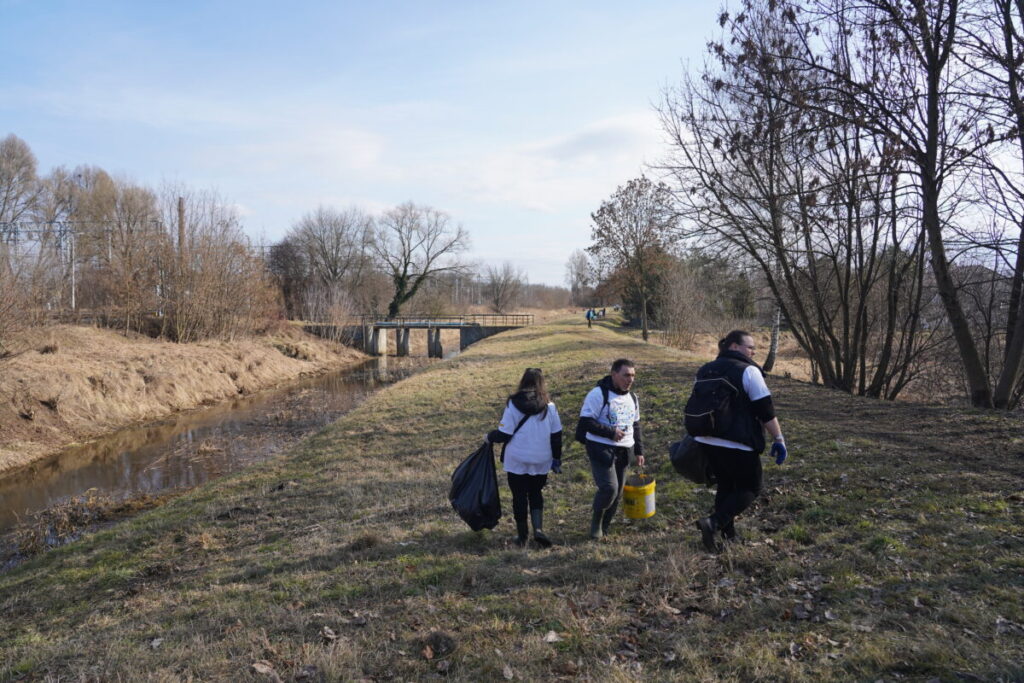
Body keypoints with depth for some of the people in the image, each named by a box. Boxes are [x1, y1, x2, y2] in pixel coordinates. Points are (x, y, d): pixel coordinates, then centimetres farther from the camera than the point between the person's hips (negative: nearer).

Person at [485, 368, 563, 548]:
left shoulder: (513, 405, -11)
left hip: (517, 461, -2)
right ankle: (538, 528, 0)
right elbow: (556, 436, 2)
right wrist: (556, 460, 12)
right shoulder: (550, 407, -3)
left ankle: (522, 536, 19)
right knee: (536, 494, 17)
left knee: (519, 496, 11)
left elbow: (504, 434, -11)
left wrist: (489, 437, 9)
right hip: (541, 461, 2)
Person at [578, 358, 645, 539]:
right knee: (609, 488, -18)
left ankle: (604, 527, 24)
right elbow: (586, 421, -17)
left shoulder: (632, 397, 12)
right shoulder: (599, 394, -13)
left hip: (624, 451, 7)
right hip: (601, 449, -7)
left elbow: (635, 426, 21)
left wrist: (639, 451, 16)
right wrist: (611, 432, -21)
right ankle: (596, 520, 9)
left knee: (617, 492, 8)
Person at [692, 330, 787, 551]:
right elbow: (765, 410, -13)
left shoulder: (705, 370, 13)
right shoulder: (748, 371, -9)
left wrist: (695, 436, 29)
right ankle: (713, 523, -11)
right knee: (750, 488, 7)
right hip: (738, 444, -7)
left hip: (707, 441, 7)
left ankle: (727, 530, 23)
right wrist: (778, 439, -8)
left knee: (725, 485, 21)